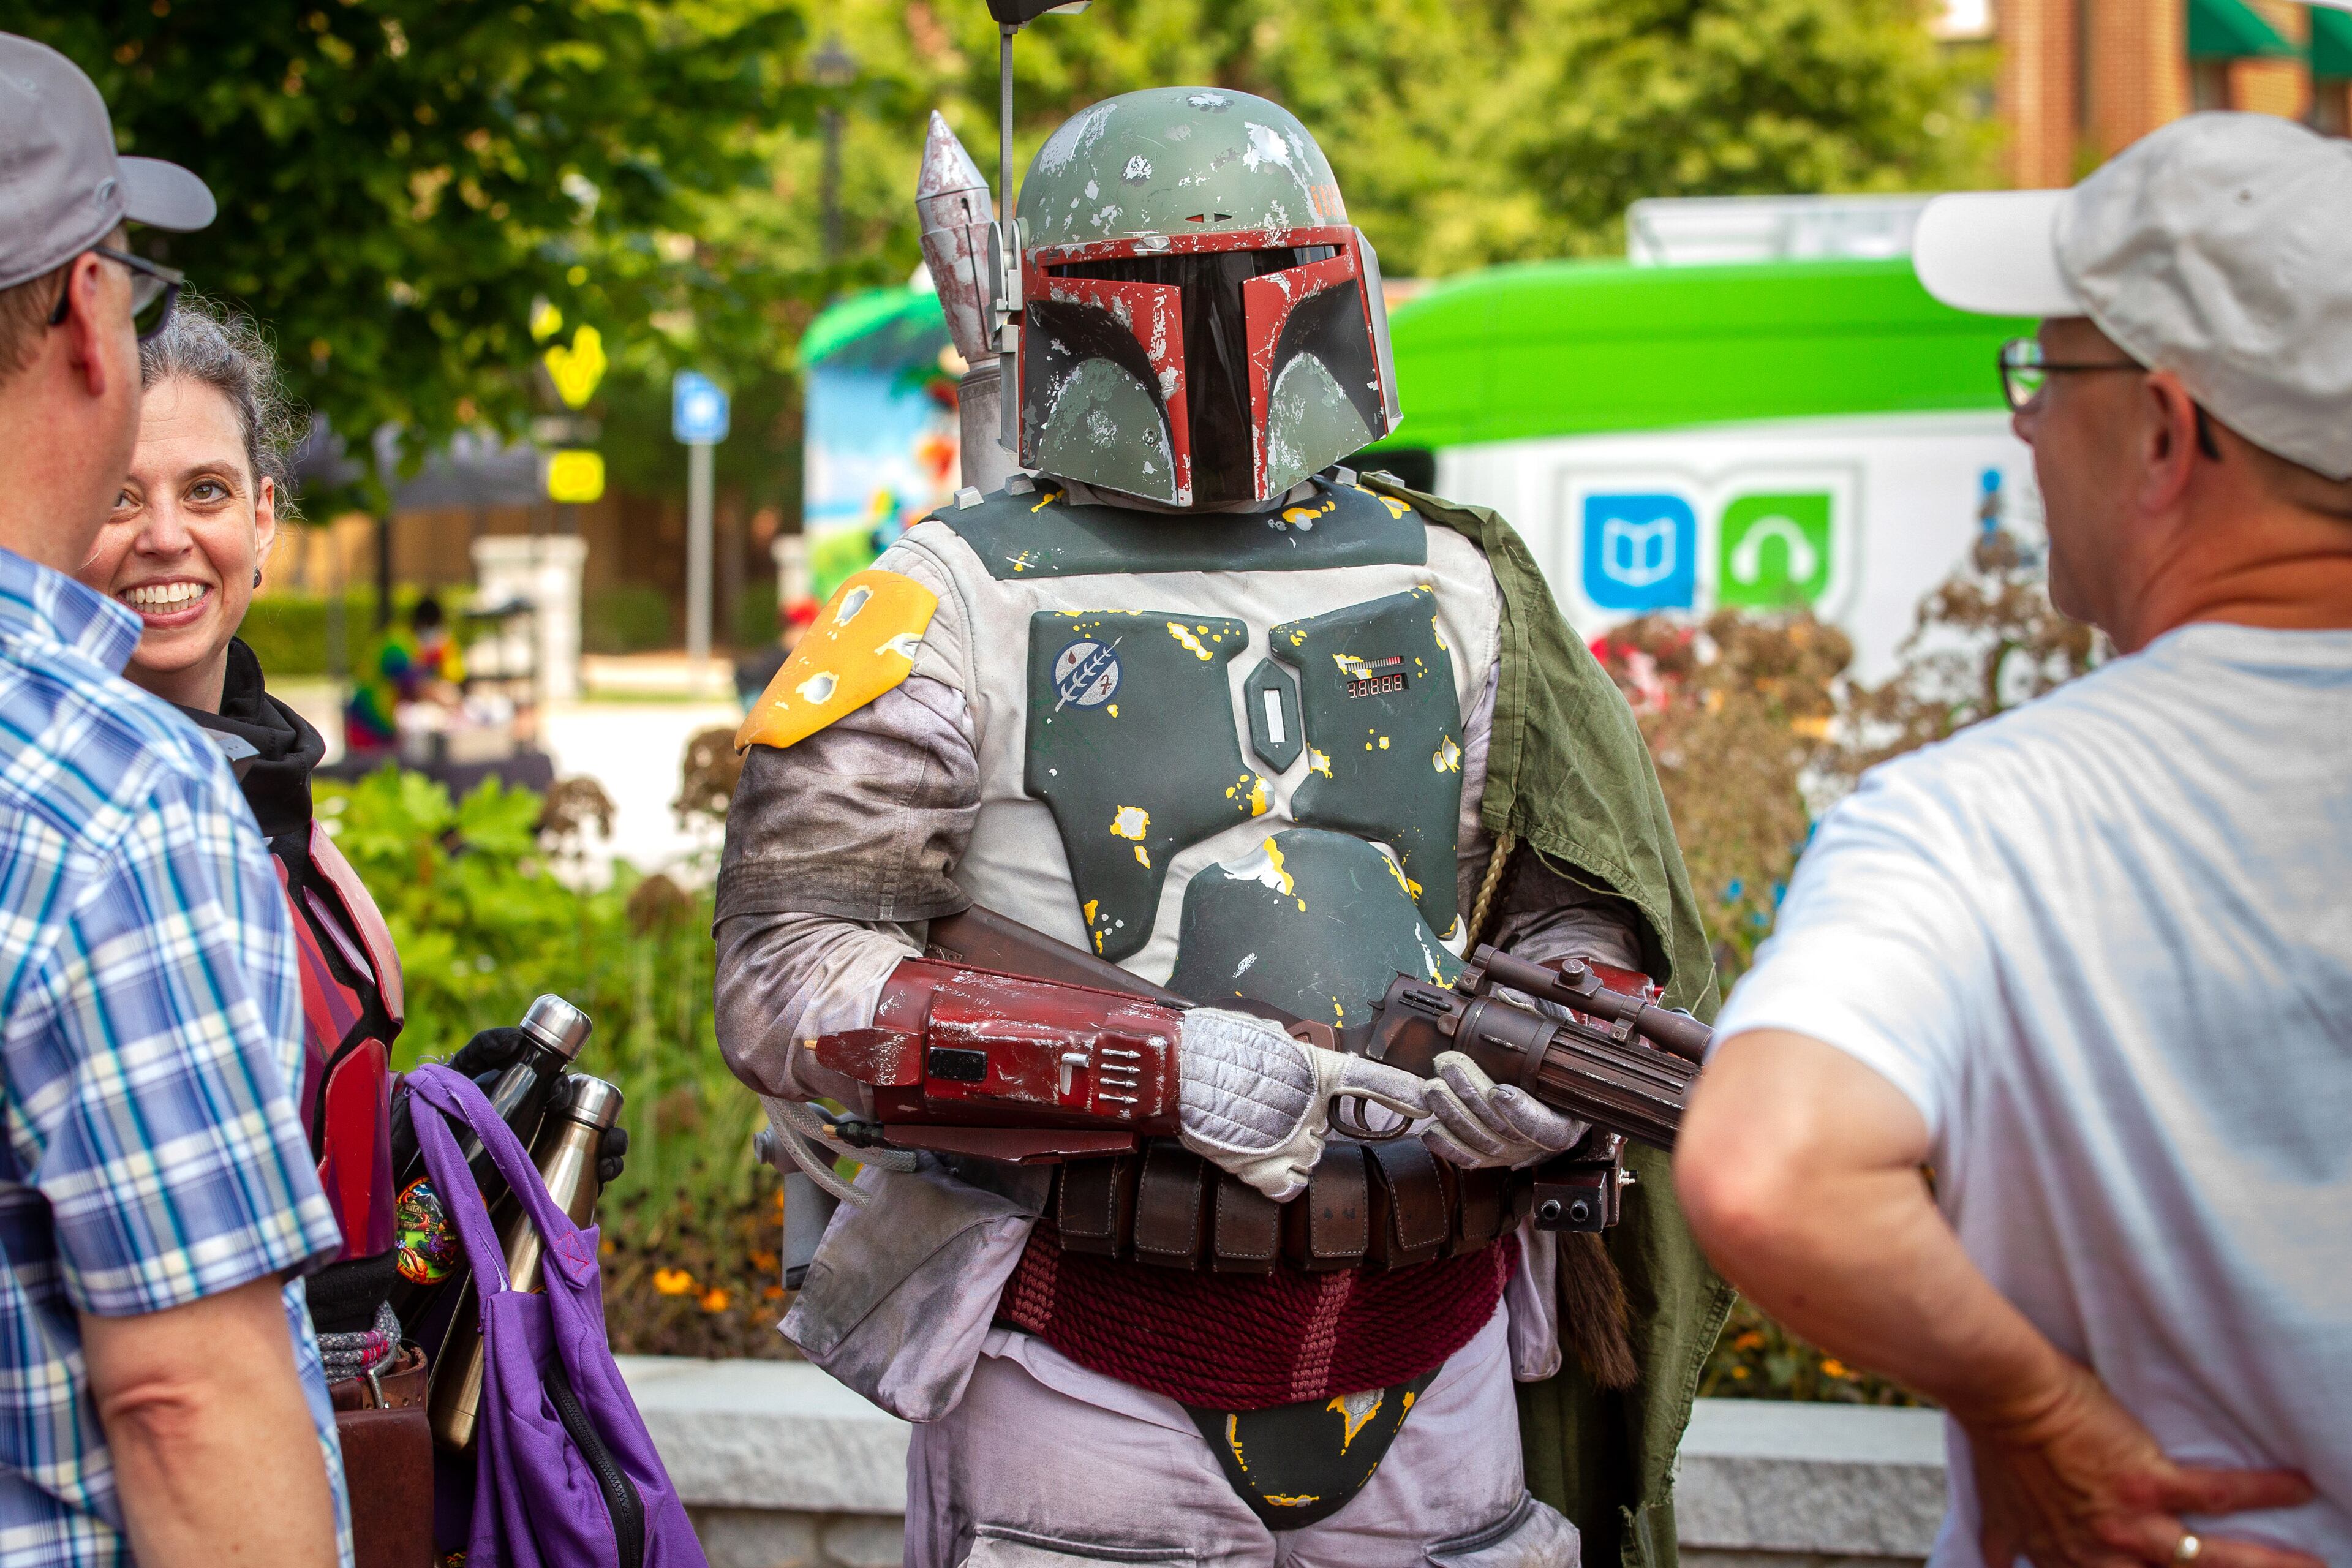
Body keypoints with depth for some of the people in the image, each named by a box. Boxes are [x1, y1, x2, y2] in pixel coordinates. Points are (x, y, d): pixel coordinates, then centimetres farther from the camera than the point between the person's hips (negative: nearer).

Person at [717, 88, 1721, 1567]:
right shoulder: (960, 605, -2)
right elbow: (790, 978, -10)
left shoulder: (1452, 587, 10)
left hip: (1432, 1375, 4)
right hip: (1097, 1376, -3)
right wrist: (1155, 1068, -21)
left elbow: (1584, 901, 16)